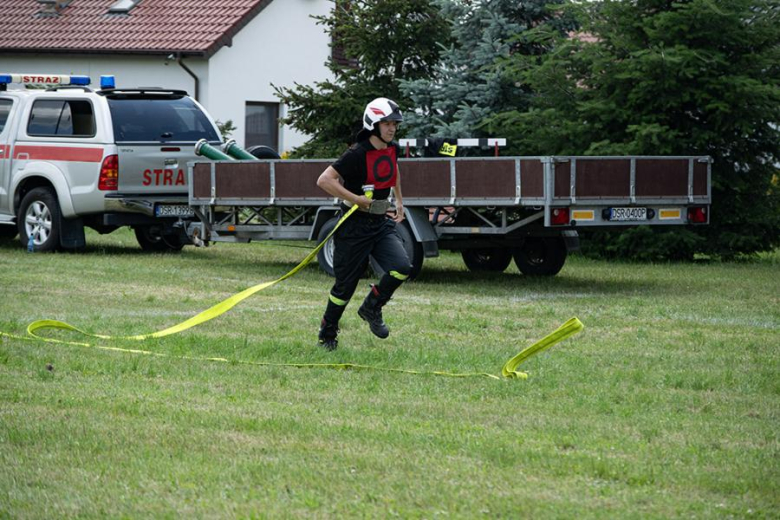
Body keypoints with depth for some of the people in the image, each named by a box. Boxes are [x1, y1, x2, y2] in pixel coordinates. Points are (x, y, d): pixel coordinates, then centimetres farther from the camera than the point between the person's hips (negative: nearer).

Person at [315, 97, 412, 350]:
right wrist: (356, 200, -23)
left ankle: (372, 307, 10)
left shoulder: (392, 149, 5)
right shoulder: (358, 154, -18)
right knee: (346, 284, 2)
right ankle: (327, 333, 22)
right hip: (355, 227, -6)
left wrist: (399, 202, 27)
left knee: (402, 268, -15)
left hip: (381, 224, 6)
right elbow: (324, 180, -23)